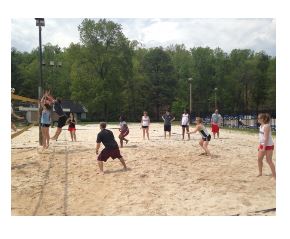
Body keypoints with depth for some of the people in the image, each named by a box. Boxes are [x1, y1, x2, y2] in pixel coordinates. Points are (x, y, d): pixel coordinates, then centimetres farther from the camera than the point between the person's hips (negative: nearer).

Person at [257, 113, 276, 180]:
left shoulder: (266, 126, -21)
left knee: (269, 160, -4)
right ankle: (260, 173, 25)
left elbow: (266, 138, -24)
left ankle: (274, 175, 6)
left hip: (268, 145, -9)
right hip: (262, 144, 9)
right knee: (259, 159, 12)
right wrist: (260, 145, 18)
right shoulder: (261, 126, 7)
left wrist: (264, 148, -24)